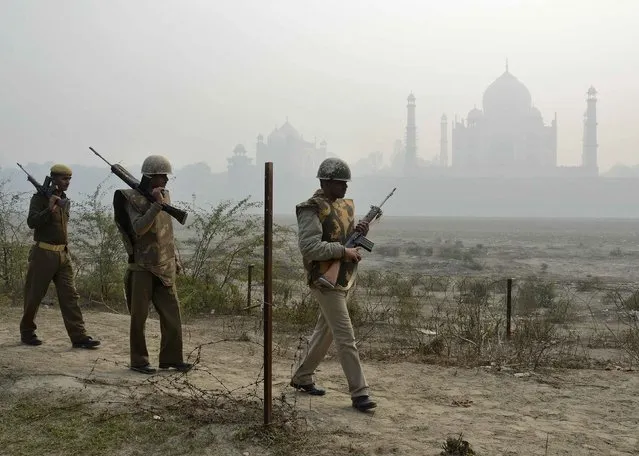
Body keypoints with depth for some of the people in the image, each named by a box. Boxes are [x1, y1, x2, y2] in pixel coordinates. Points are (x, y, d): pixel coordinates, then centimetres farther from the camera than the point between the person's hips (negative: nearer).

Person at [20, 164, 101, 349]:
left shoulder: (65, 200, 13)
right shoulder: (40, 198, -7)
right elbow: (32, 222, -20)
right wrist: (49, 209, -31)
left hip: (63, 254, 6)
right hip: (43, 253, -6)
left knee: (70, 295, -2)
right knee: (34, 295, 6)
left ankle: (79, 336, -6)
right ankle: (27, 332, 22)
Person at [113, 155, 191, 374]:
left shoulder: (164, 195, 11)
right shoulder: (133, 199, -9)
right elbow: (138, 229, -23)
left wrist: (175, 258, 17)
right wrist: (156, 204, -27)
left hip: (165, 267, 6)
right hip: (142, 267, -6)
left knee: (172, 313, 5)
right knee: (139, 316, 1)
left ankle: (171, 358, 13)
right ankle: (138, 361, 10)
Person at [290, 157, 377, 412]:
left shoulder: (347, 205, 12)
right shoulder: (312, 209, -14)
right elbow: (309, 247, -24)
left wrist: (360, 233, -2)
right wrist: (343, 251, -24)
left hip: (345, 279, 9)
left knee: (325, 331, 18)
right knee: (346, 338, -8)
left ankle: (302, 378, 33)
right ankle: (359, 393, -3)